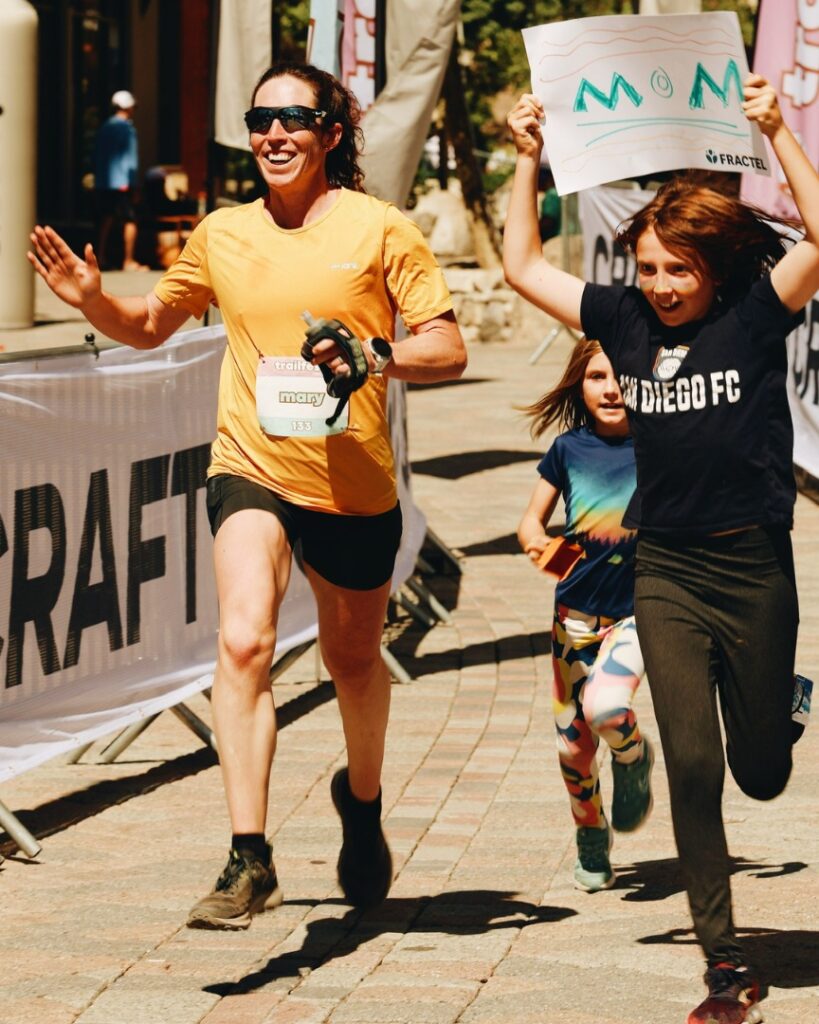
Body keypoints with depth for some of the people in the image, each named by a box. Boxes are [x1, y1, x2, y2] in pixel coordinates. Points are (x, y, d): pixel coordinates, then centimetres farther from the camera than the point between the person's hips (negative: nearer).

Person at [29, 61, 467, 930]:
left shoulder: (380, 229, -3)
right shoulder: (221, 235, 6)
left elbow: (448, 349, -4)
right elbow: (151, 325, 21)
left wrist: (374, 355, -22)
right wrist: (91, 299, 1)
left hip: (354, 482, 0)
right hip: (251, 469, 0)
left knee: (353, 660, 19)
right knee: (243, 640, -24)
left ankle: (363, 800, 50)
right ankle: (249, 860, -26)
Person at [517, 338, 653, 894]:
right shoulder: (569, 449, 0)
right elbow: (532, 519, 8)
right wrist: (538, 543, -15)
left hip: (637, 611, -3)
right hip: (576, 612, 3)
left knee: (606, 707, -29)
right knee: (572, 742, 5)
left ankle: (635, 760, 6)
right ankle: (592, 842, 31)